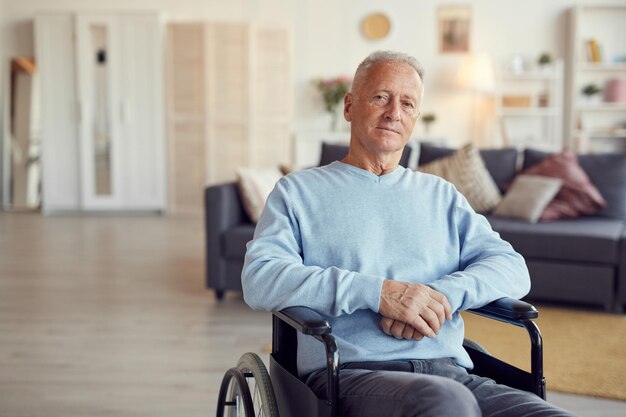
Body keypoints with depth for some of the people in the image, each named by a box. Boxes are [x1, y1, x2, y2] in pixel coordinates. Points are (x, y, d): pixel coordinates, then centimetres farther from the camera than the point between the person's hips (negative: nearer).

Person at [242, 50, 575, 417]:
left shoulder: (440, 195, 24)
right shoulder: (298, 191, 14)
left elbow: (512, 268, 13)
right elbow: (259, 279, -3)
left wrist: (444, 294, -9)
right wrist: (379, 292, -13)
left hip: (450, 372, 5)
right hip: (353, 373, -4)